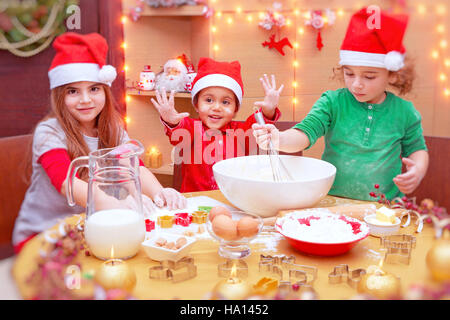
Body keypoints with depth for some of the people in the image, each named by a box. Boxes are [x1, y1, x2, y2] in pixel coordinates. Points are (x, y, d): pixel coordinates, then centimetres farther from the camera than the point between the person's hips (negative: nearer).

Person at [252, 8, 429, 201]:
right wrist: (279, 140, -31)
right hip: (332, 201, -2)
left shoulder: (403, 112, 4)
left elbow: (416, 148, 16)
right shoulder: (333, 102, -1)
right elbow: (305, 134, -11)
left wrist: (418, 170, -5)